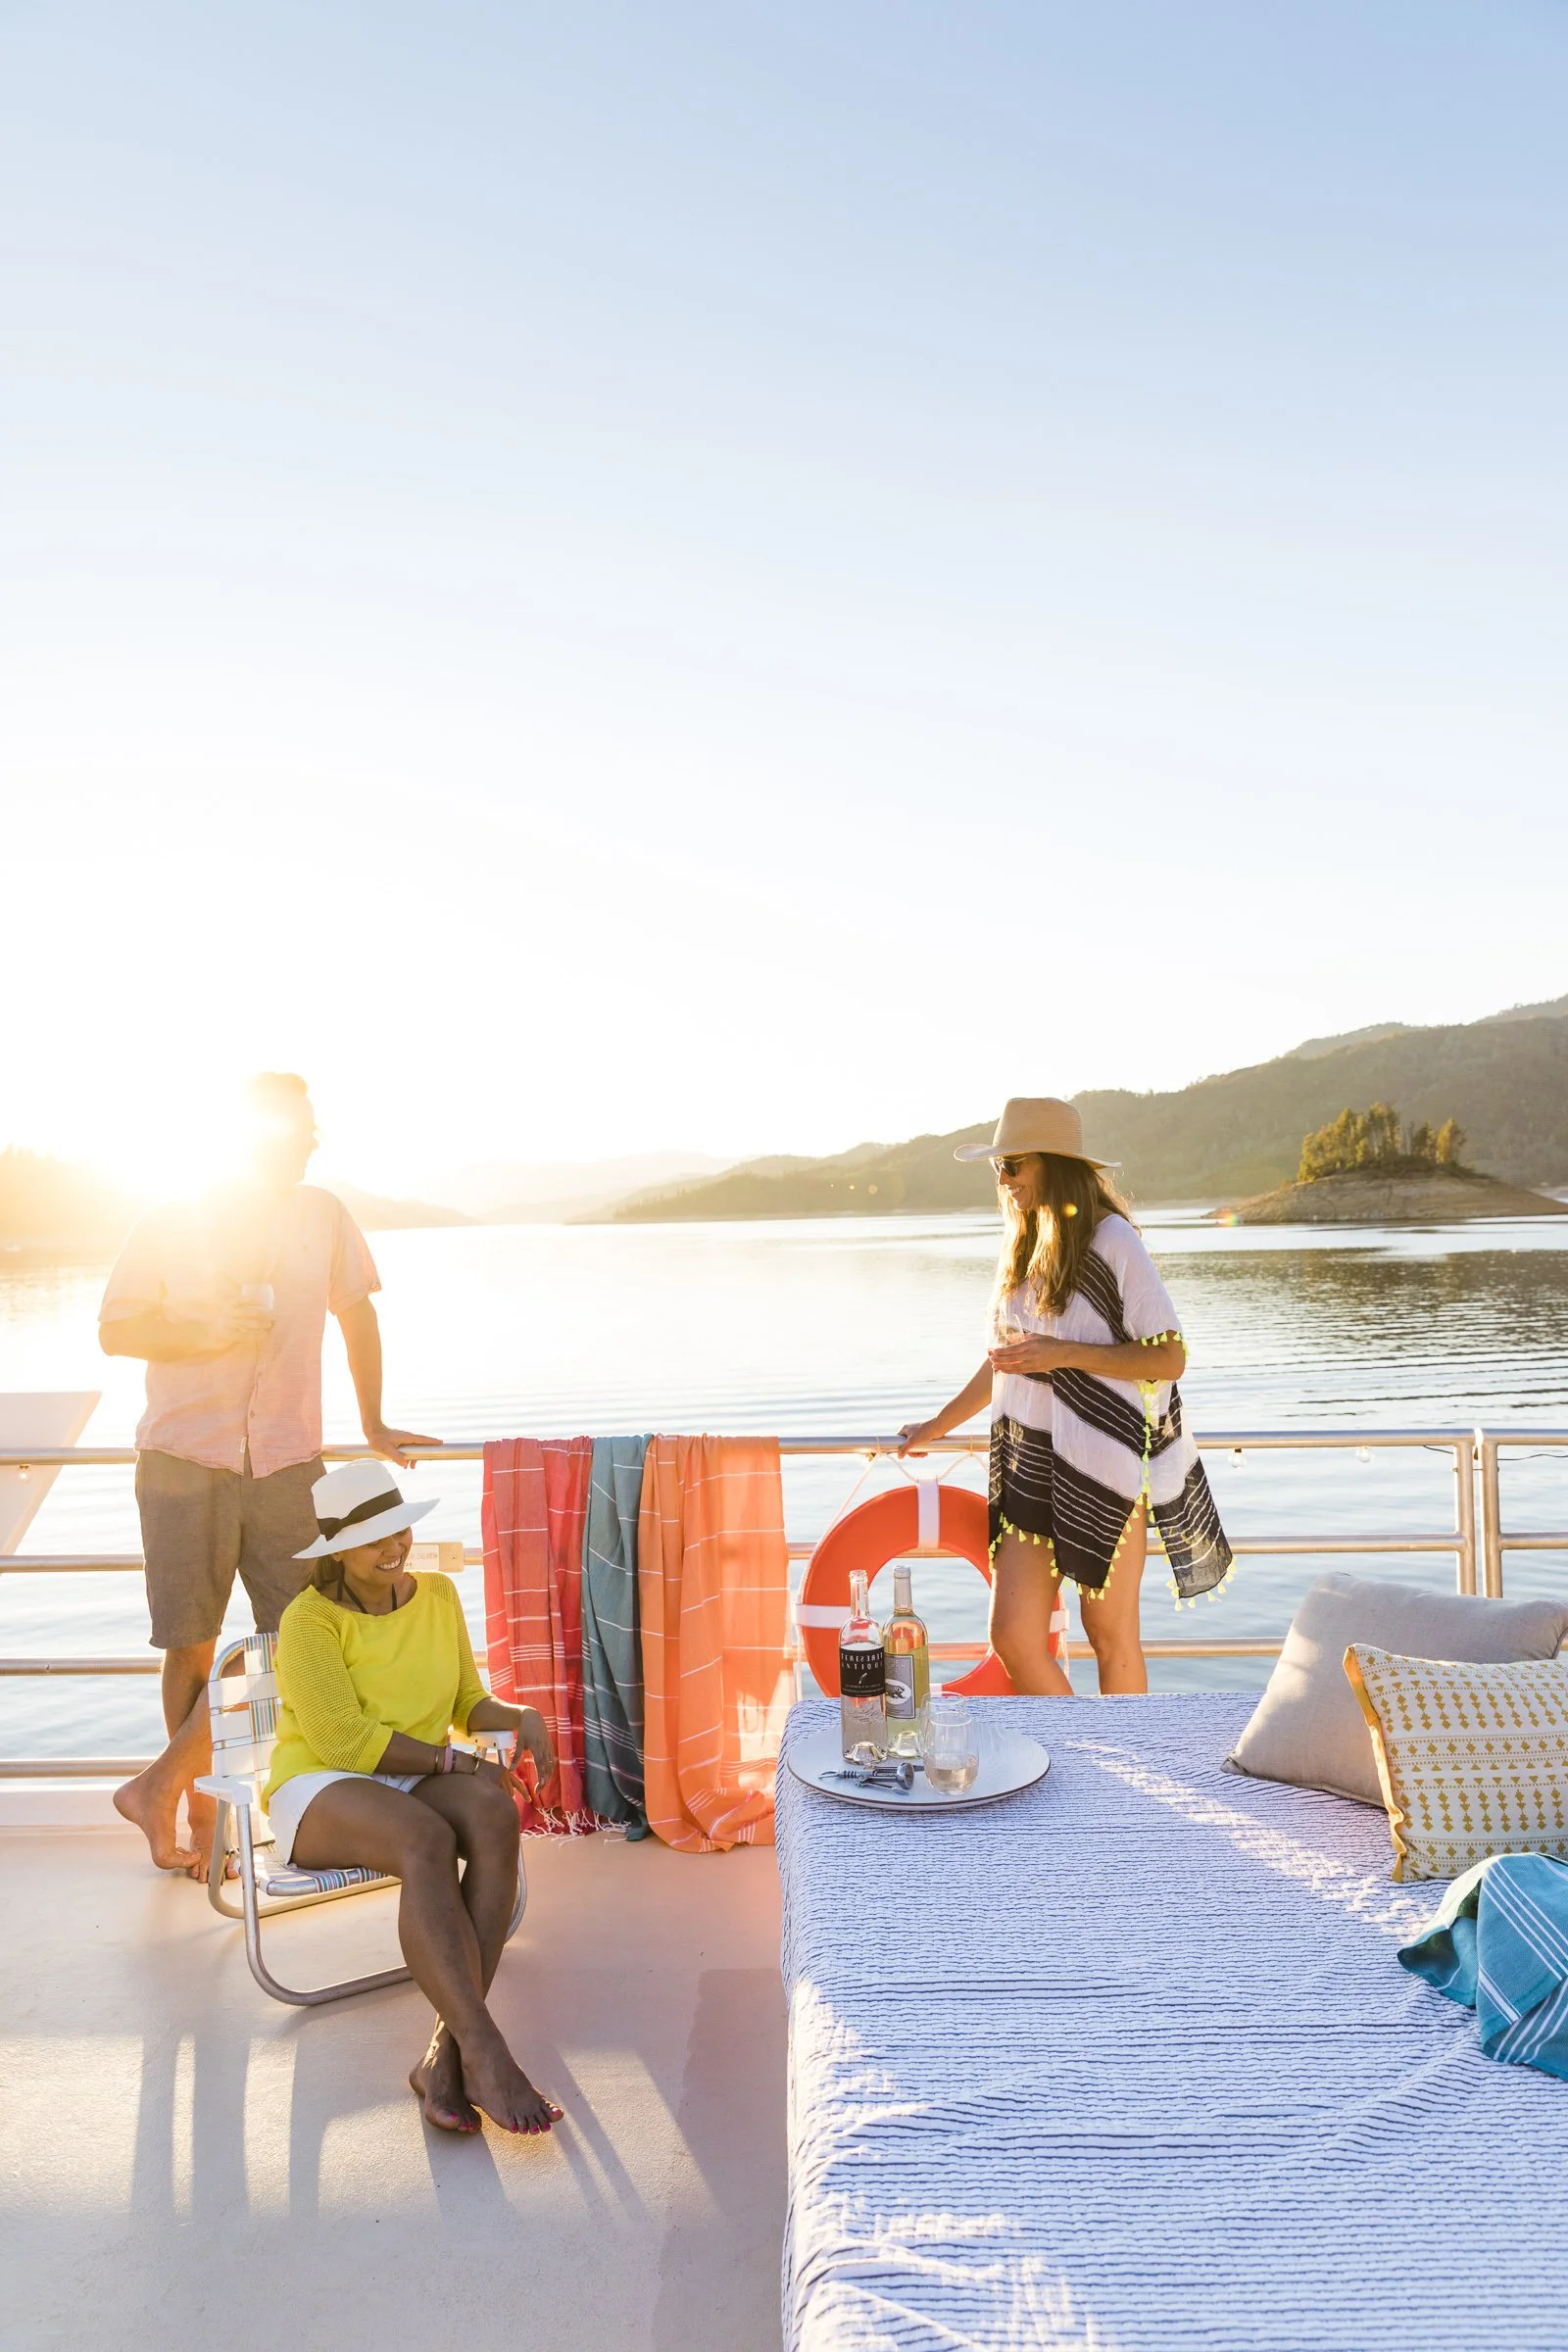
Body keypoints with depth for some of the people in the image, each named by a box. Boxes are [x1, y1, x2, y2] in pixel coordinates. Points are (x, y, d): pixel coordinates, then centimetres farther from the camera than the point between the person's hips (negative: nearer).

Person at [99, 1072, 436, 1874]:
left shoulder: (322, 1215, 4)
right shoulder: (173, 1224, -2)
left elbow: (357, 1313, 15)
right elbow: (114, 1331, 2)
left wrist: (374, 1425, 19)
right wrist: (204, 1335, -16)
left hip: (286, 1463, 2)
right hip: (186, 1461, -2)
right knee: (192, 1645, 5)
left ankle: (159, 1788, 14)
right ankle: (200, 1815, 25)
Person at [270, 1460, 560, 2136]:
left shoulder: (438, 1595, 7)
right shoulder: (310, 1620, -10)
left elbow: (467, 1702, 13)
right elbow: (345, 1742, -16)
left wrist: (519, 1717, -9)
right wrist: (455, 1761, -18)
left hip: (417, 1783, 5)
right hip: (320, 1790, -5)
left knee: (495, 1815, -30)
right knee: (427, 1840, -37)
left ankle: (445, 2054, -31)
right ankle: (483, 2052, -38)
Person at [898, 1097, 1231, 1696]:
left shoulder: (1112, 1241, -10)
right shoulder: (1023, 1245, 11)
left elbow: (1169, 1359, -13)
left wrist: (1065, 1354, -20)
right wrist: (935, 1427, 27)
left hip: (1105, 1465, -6)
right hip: (1029, 1466, 6)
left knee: (1111, 1637, 6)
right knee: (1012, 1637, 3)